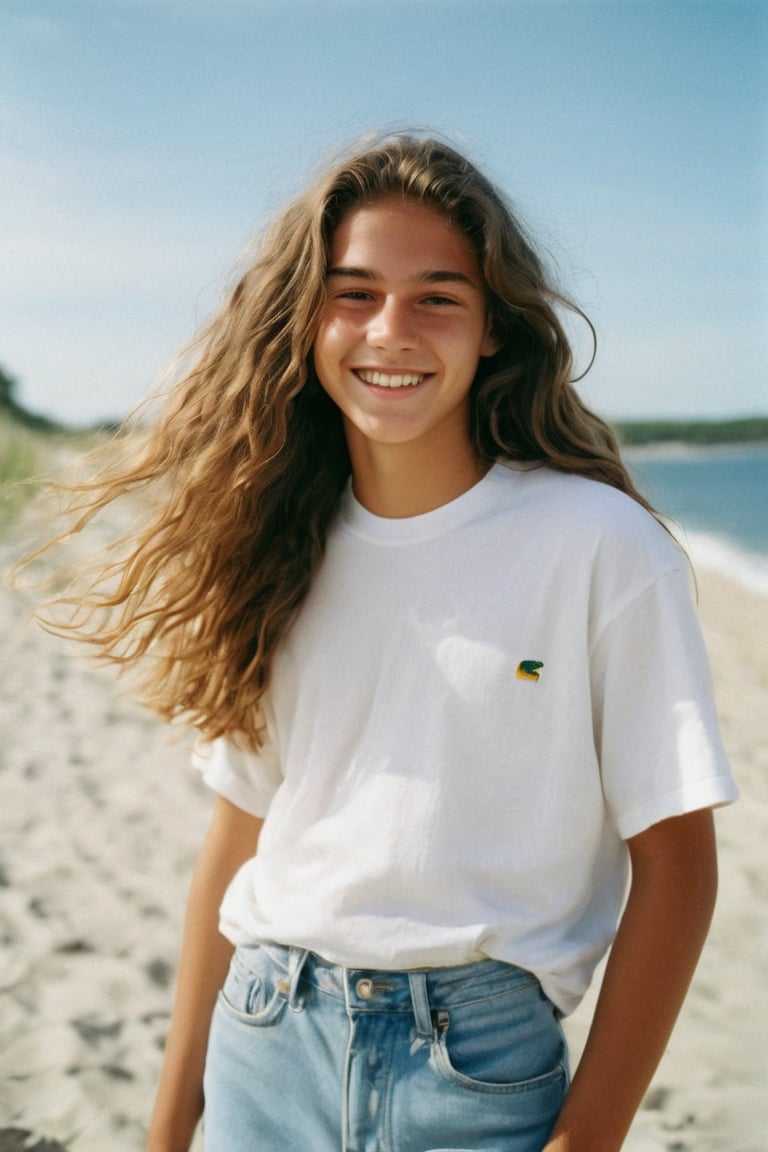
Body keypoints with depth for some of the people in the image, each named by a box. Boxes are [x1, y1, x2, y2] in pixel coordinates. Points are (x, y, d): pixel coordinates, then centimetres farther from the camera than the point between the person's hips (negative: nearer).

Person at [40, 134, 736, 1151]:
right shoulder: (279, 551, 1)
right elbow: (242, 829, 6)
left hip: (479, 1067, -3)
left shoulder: (600, 545, -13)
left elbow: (673, 859, -9)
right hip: (263, 1046, 4)